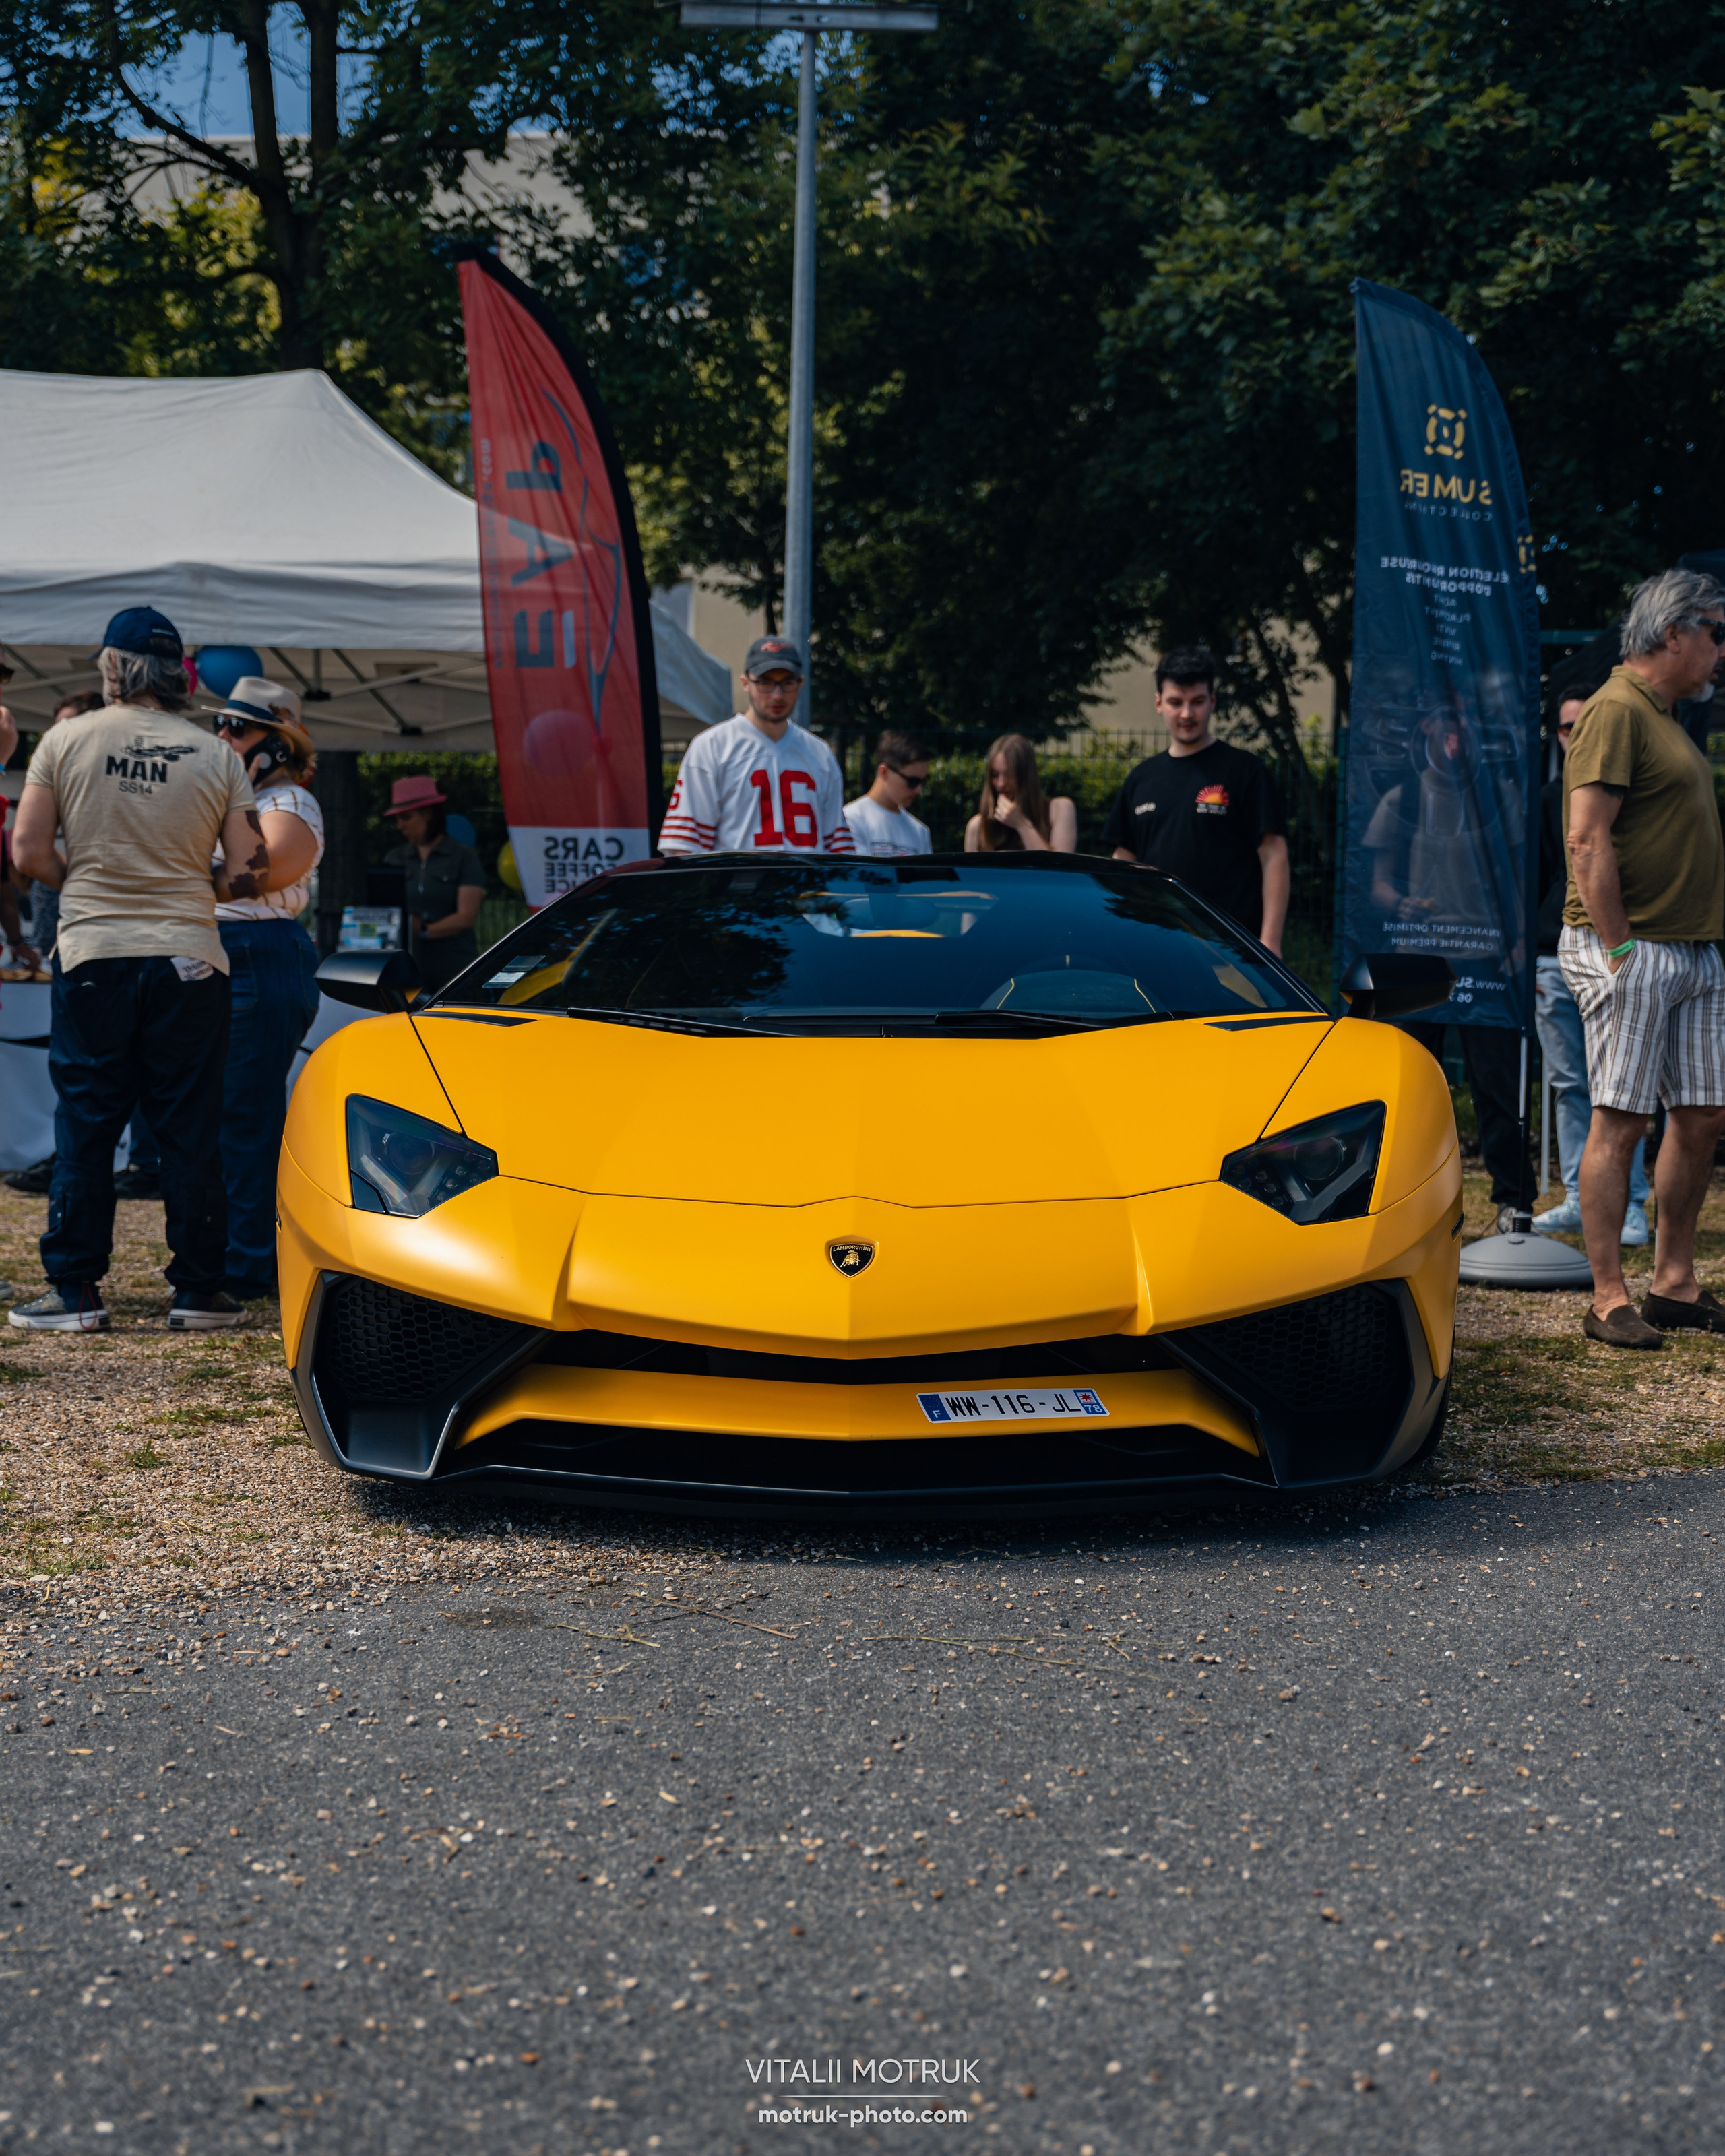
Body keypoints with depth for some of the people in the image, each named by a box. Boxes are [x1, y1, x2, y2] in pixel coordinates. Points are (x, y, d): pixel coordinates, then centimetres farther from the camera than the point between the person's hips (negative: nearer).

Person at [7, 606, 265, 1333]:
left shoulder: (65, 742, 0)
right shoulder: (217, 757, 2)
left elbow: (30, 853, -3)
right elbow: (251, 871, 0)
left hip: (92, 952, 0)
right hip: (189, 957, 1)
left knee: (85, 1131, 6)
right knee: (192, 1132, 6)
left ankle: (75, 1291, 8)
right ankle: (199, 1290, 9)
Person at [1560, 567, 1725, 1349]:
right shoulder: (1616, 710, -11)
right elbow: (1589, 839, -19)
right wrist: (1619, 946, -21)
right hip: (1633, 948, -10)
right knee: (1619, 1121, -6)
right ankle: (1609, 1299, -1)